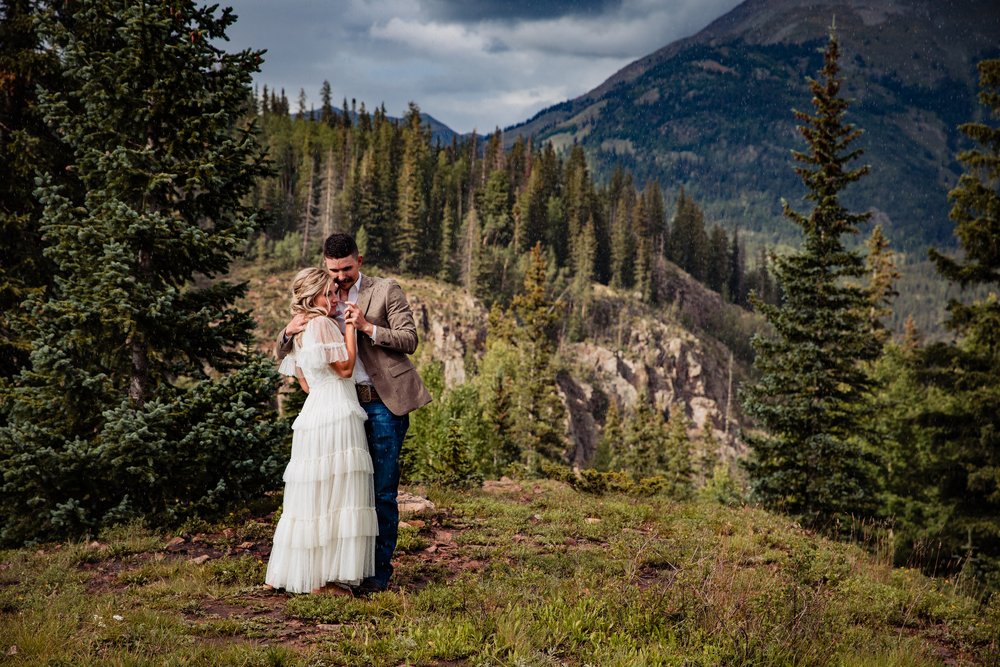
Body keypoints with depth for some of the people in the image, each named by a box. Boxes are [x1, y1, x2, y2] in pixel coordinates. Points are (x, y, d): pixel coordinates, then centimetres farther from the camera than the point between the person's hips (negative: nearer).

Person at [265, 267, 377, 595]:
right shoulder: (321, 323, -10)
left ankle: (287, 572, 16)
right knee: (335, 494, -6)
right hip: (336, 416, -9)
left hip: (313, 414, 9)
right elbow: (345, 367, -12)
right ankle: (322, 578, -5)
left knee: (312, 496, 13)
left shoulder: (299, 331, 18)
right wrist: (350, 327, -6)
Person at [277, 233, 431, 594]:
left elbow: (409, 341, -6)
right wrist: (289, 331, -9)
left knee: (383, 491, -3)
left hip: (384, 402, -4)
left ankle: (380, 572, 5)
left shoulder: (386, 291, 1)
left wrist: (367, 326, -19)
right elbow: (283, 352, 15)